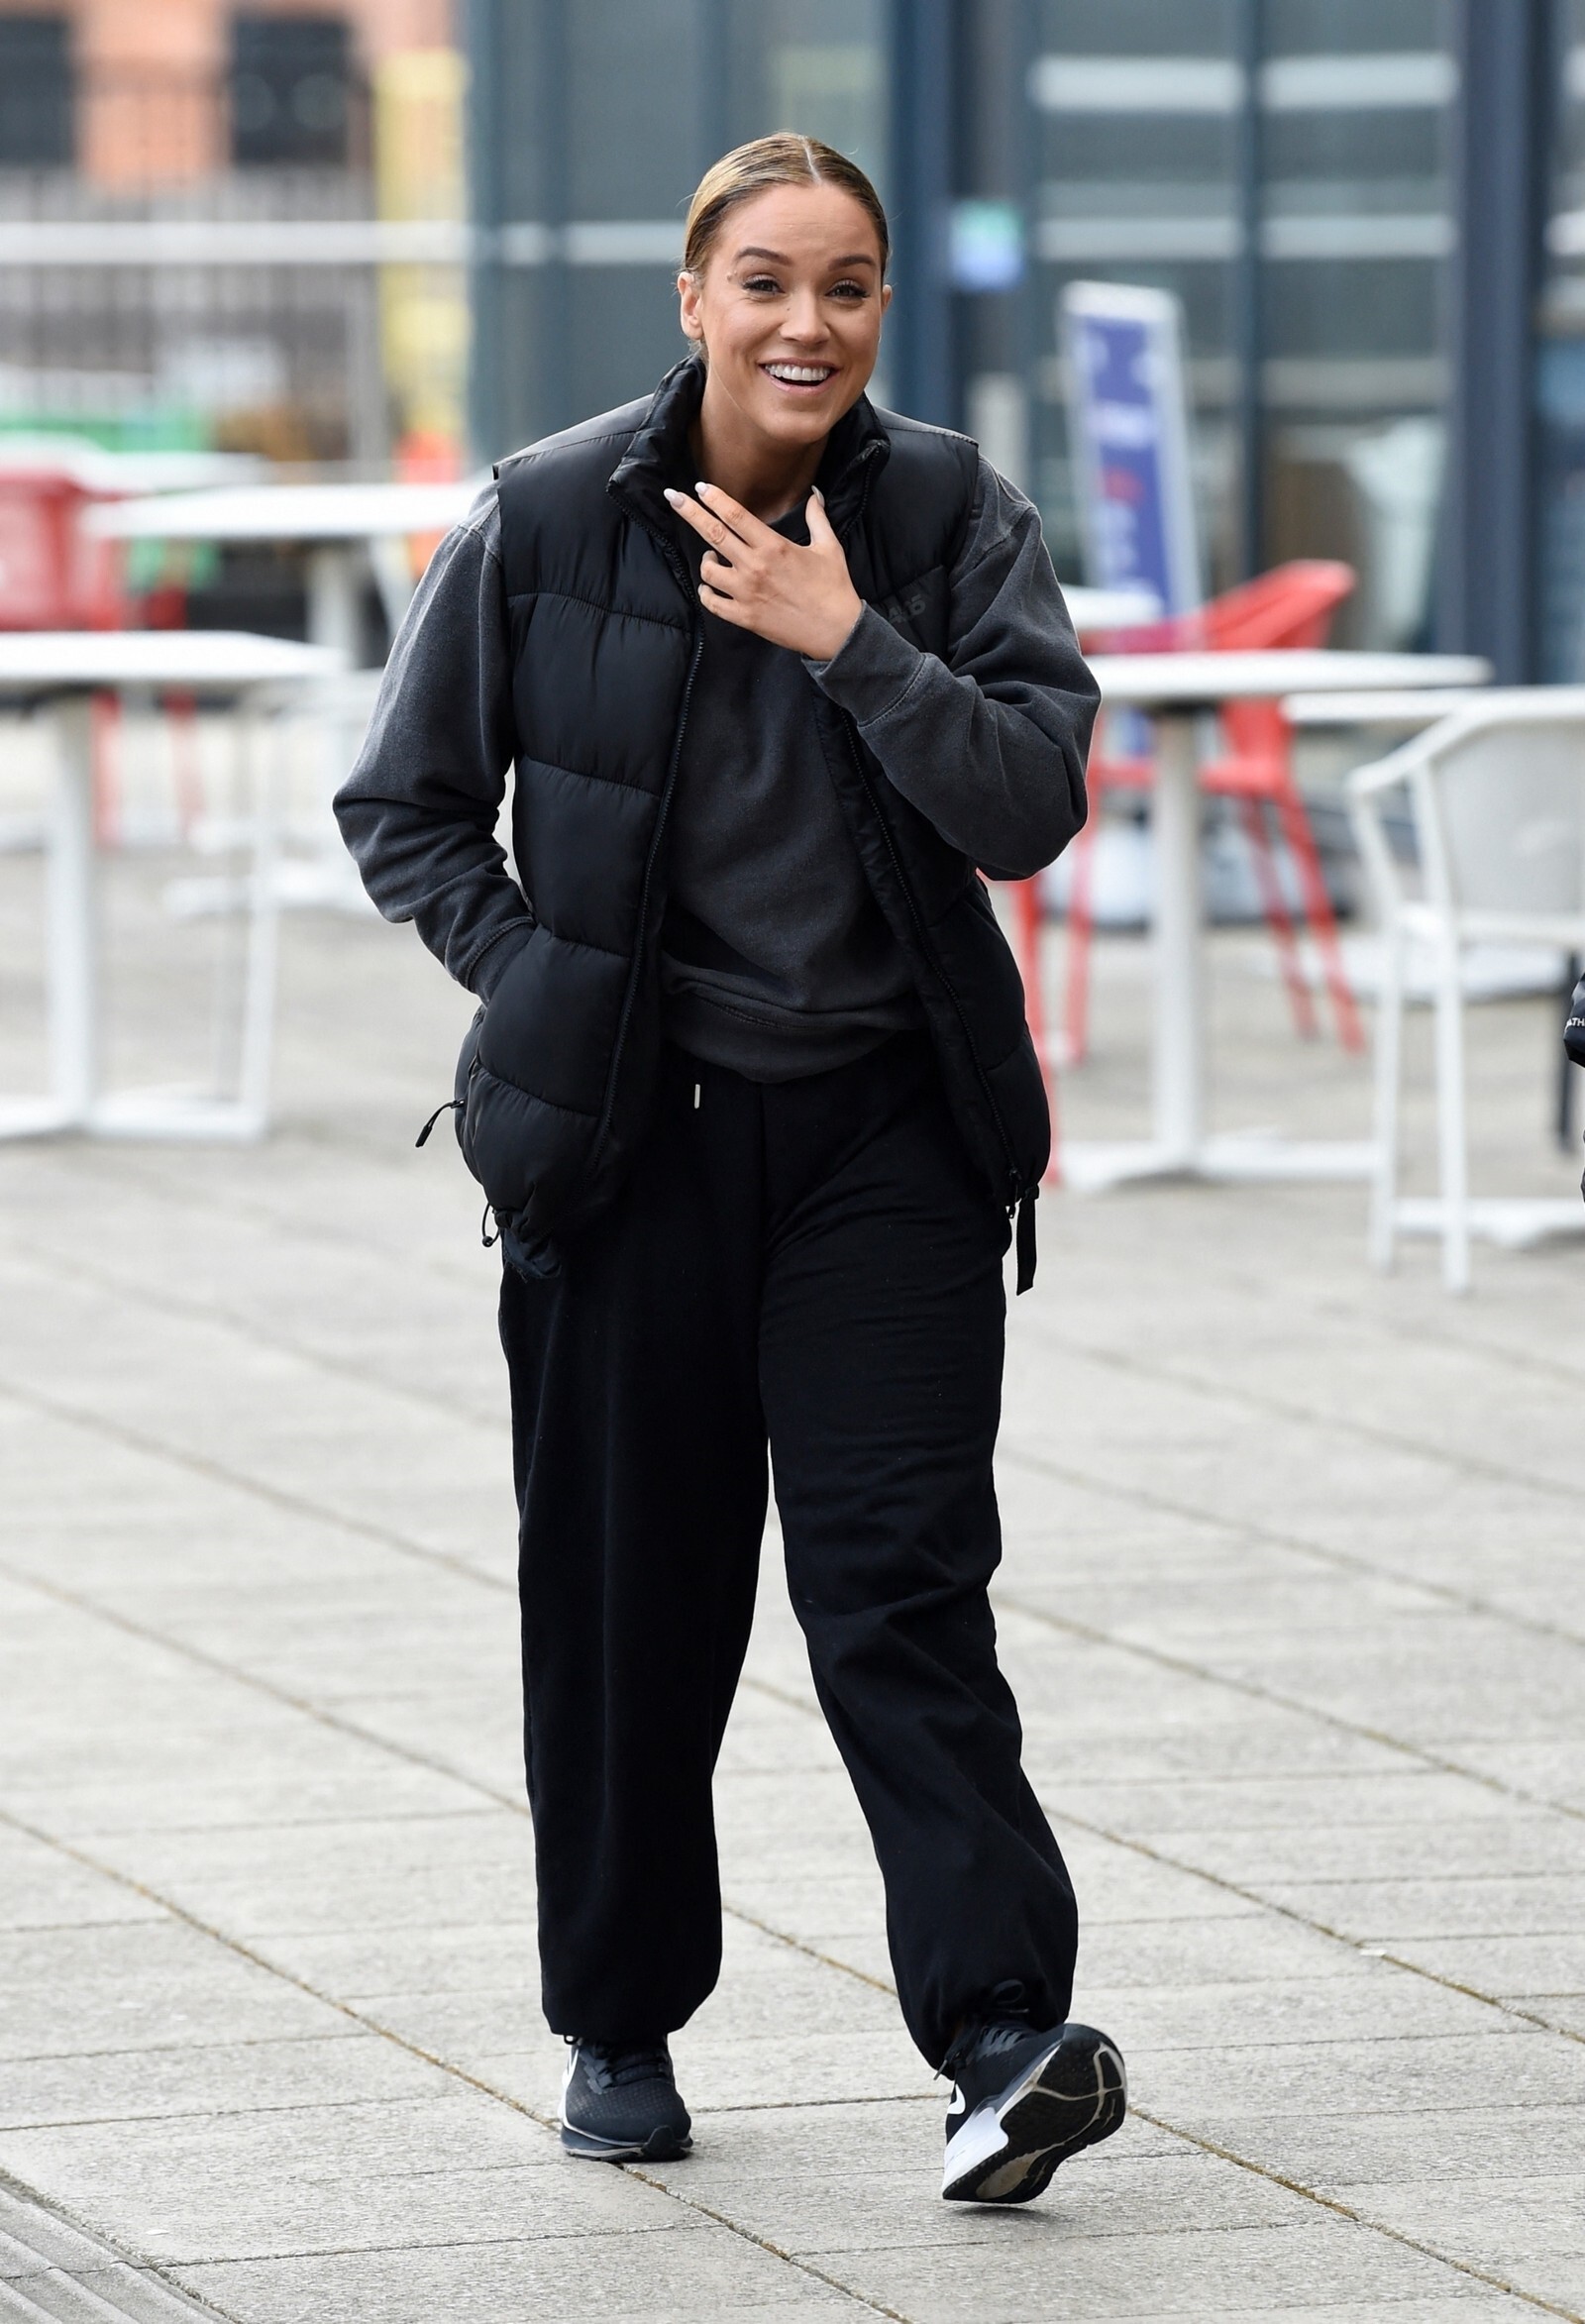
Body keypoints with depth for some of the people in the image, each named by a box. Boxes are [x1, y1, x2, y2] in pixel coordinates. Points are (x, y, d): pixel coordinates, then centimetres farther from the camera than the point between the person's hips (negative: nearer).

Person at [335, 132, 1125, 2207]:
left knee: (900, 1574, -11)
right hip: (637, 1135, 1)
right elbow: (406, 811, 8)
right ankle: (621, 2024, 23)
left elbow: (1035, 802, -11)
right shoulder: (548, 522, -2)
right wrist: (543, 983, -3)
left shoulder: (950, 518, -1)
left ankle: (1005, 2031, -16)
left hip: (890, 1129, -1)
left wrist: (847, 644, -19)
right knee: (631, 1588, 7)